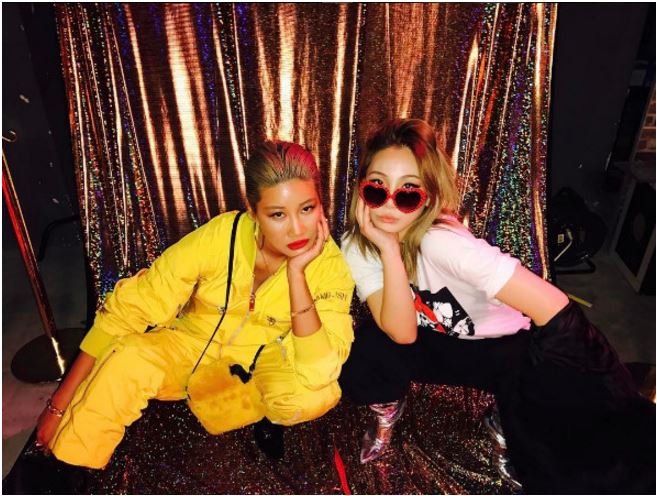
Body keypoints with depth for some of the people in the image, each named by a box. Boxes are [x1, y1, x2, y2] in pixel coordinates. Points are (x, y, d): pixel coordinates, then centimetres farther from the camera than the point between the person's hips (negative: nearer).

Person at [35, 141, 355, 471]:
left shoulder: (329, 263, -23)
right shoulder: (217, 236, -26)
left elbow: (318, 375, -32)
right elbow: (126, 310, -20)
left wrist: (296, 271, -38)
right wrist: (59, 404, -17)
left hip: (267, 358, 1)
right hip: (193, 343, 0)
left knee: (319, 395, -31)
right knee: (129, 359, -31)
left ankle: (268, 415, 6)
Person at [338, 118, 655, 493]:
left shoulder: (441, 241, -33)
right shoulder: (357, 244, -18)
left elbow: (555, 309, -35)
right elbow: (403, 334, -28)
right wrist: (389, 250, -37)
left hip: (503, 343, -3)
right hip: (437, 344, 4)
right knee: (358, 359, -24)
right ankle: (388, 408, 11)